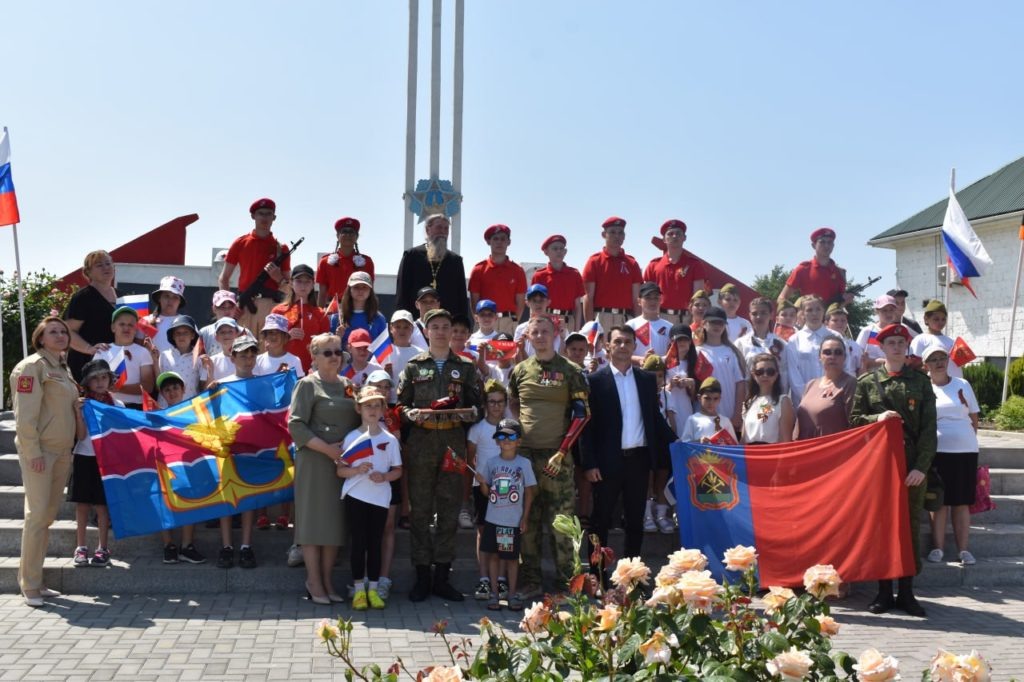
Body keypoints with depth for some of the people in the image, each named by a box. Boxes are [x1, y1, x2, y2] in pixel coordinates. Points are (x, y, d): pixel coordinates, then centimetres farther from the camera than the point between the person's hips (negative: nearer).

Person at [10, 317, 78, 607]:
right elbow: (25, 414, -14)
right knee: (37, 515, -8)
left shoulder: (63, 369, 17)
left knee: (48, 516, 10)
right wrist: (33, 452, -18)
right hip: (39, 450, -8)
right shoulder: (33, 366, -8)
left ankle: (36, 581, 17)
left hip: (62, 451, 8)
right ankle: (29, 586, -1)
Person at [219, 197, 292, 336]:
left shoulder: (281, 247, 11)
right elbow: (223, 279, 13)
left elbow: (288, 287, 13)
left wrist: (278, 278, -10)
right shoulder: (240, 243, 11)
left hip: (272, 307, 0)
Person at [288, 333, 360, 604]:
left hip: (344, 461, 6)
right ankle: (314, 582, 7)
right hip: (315, 461, -5)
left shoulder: (347, 385, 16)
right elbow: (295, 424, -10)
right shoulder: (308, 384, -2)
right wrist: (327, 449, -16)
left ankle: (327, 580, 17)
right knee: (314, 518, -2)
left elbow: (358, 419, 21)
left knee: (336, 520, 8)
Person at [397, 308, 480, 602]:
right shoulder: (413, 366, 10)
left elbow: (477, 404, 8)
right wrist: (412, 413, -13)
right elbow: (400, 403, 8)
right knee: (420, 511, 0)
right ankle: (422, 575, 8)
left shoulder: (465, 367, 12)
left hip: (454, 442, 1)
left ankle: (441, 577, 12)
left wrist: (467, 412, -13)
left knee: (449, 511, 3)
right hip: (421, 443, -1)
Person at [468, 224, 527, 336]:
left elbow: (520, 302, 8)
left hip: (509, 323, 1)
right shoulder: (478, 269, 7)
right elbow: (474, 301, 5)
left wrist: (513, 322, -2)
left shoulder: (517, 270, 8)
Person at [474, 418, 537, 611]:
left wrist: (525, 517, -3)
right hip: (492, 518, 2)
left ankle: (512, 594, 15)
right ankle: (494, 593, 14)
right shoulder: (491, 463, 3)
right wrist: (482, 482, -12)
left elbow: (529, 491, 0)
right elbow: (487, 491, 10)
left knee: (512, 557, 5)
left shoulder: (524, 463, -3)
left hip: (514, 520, -2)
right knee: (493, 555, 6)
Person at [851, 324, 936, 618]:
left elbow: (929, 428, 0)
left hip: (912, 466, 0)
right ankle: (884, 591, 11)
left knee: (910, 526, 3)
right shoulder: (867, 381, 6)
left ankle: (906, 592, 11)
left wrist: (921, 466, -9)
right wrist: (877, 418, -15)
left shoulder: (920, 382, 5)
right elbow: (854, 420, 5)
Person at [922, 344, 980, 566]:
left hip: (966, 451, 1)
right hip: (937, 452, -1)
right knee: (940, 502, 0)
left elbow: (974, 419, 13)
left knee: (962, 502, 4)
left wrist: (968, 440, 7)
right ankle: (937, 547, 8)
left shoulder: (962, 385, 7)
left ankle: (963, 549, 9)